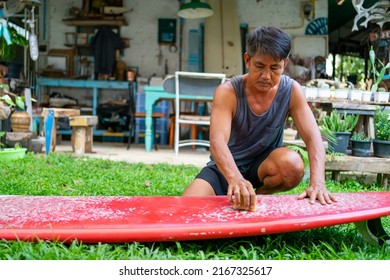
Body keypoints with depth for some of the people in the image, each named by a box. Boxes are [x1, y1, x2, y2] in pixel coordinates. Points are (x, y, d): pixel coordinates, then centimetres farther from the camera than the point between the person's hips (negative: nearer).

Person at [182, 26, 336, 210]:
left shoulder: (292, 91, -13)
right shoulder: (227, 92, -20)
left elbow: (313, 137, -20)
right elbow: (217, 141, -35)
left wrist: (317, 183, -38)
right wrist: (236, 179, -56)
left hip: (264, 165, 2)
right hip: (226, 168, -1)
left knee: (293, 164, -33)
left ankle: (262, 196, -2)